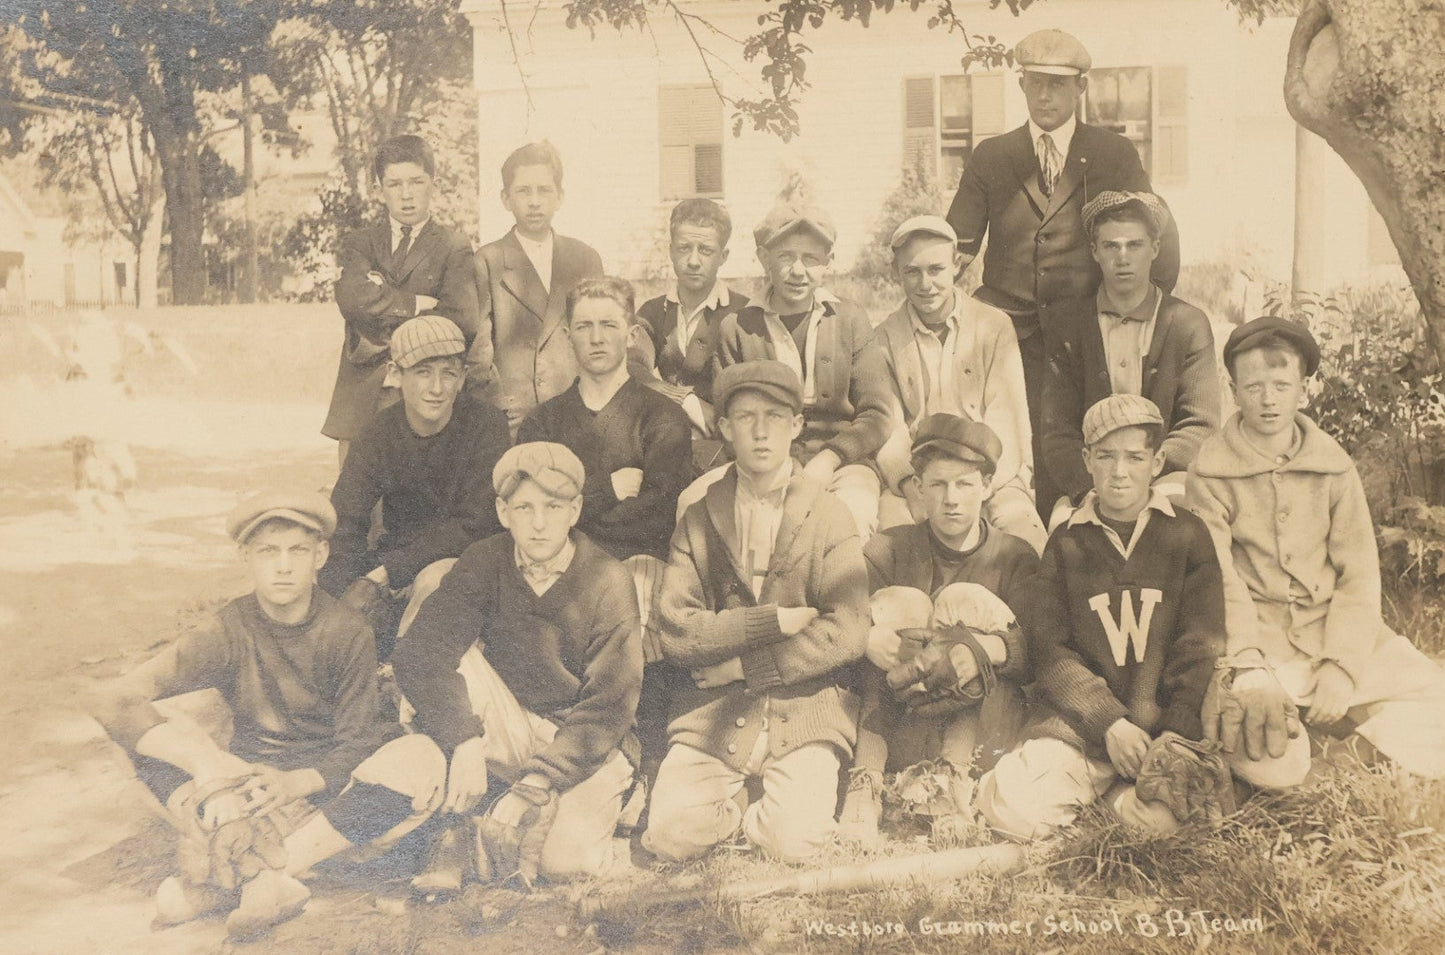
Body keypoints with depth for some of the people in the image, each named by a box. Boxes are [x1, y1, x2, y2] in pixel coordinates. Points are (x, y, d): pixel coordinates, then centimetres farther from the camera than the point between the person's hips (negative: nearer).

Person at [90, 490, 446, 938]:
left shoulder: (347, 632, -9)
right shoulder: (231, 632, -9)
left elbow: (355, 746, -11)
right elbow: (113, 700, -18)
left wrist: (296, 783, -33)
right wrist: (205, 762, -33)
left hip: (327, 784, 0)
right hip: (251, 780, 1)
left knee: (420, 758, -31)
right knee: (152, 727, -22)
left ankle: (228, 879, -33)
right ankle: (264, 881, -39)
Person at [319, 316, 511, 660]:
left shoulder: (486, 426, -14)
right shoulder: (380, 434, -3)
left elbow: (475, 524, -19)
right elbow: (343, 522, -8)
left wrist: (388, 571, -24)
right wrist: (352, 590, -28)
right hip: (398, 553, 5)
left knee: (433, 580, -35)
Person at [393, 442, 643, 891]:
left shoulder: (608, 583, -16)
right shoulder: (484, 563, -9)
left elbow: (608, 710, -17)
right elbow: (417, 655, -22)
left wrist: (532, 788, -26)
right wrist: (465, 746, -36)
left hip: (588, 748, -2)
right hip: (513, 733, 3)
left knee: (565, 861, -29)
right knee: (457, 661, -26)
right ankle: (454, 835, -17)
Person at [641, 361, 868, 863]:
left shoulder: (830, 518, 3)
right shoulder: (697, 521, 7)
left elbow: (846, 634, -8)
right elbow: (675, 632, -4)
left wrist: (740, 665, -9)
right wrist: (775, 620, -12)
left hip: (804, 713, -1)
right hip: (713, 713, 1)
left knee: (795, 841, -22)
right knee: (672, 836, -18)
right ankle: (737, 801, 11)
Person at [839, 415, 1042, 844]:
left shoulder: (1016, 558, 7)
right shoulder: (887, 551, 9)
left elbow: (1037, 654, -8)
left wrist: (980, 650, -27)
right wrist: (873, 639, -28)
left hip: (981, 724, -1)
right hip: (894, 726, 1)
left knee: (969, 602, -18)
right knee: (897, 605, -20)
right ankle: (865, 782, -29)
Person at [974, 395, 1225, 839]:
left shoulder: (1186, 534, 6)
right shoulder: (1067, 542, 8)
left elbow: (1201, 644, 1)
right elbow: (1051, 648, 2)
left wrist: (1177, 733, -13)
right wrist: (1110, 722, -12)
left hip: (1165, 719, -1)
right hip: (1079, 717, 1)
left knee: (1166, 812, -31)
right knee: (1012, 807, -23)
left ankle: (1116, 787, 4)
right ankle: (1111, 784, 7)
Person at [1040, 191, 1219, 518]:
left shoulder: (1189, 324, 5)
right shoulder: (1070, 323, 7)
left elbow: (1201, 429, 1)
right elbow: (1057, 430, 1)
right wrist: (1092, 486, -19)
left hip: (1167, 481, 0)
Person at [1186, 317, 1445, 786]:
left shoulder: (1334, 466, 6)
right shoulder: (1211, 473, -2)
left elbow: (1359, 576, 2)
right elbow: (1217, 580, -9)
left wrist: (1341, 667, -12)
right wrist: (1250, 670, -23)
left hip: (1337, 633, 4)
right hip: (1256, 645, -3)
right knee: (1270, 765, -27)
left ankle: (1344, 725, 5)